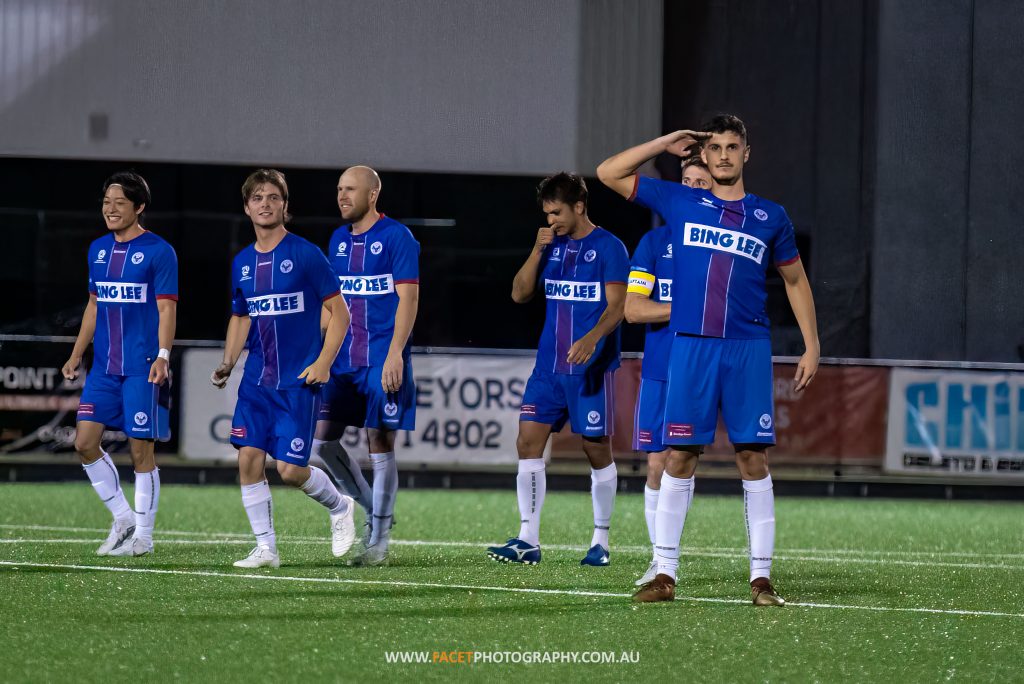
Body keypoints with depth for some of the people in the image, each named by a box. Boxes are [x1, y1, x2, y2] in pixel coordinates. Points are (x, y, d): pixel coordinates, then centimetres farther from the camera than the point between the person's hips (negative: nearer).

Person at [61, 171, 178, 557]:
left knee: (140, 449, -3)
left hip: (142, 368, -6)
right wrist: (77, 355, 17)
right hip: (104, 366, 6)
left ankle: (142, 535, 7)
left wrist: (163, 356, -21)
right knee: (85, 442, 0)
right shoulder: (99, 249, 13)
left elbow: (167, 309, -9)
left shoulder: (158, 251, -6)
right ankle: (122, 518, 14)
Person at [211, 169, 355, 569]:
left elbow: (339, 311, -5)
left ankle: (339, 507, 22)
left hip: (299, 381, -5)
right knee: (249, 458, -6)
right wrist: (227, 364, 6)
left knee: (290, 469, -8)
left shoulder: (305, 254, -7)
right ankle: (265, 548, 4)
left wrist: (324, 363, -14)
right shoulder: (242, 262, 9)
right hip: (257, 379, 5)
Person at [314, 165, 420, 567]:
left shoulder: (396, 237, -7)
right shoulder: (339, 240, 14)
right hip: (344, 360, 7)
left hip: (383, 358, -7)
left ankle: (379, 541, 3)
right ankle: (373, 510, 19)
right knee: (322, 439, 2)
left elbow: (408, 298, -12)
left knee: (380, 443, -4)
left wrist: (395, 354, -19)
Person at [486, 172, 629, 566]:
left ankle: (601, 542, 11)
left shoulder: (609, 248, -6)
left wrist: (592, 338, -30)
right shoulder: (551, 246, 12)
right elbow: (520, 294, 10)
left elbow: (616, 305, -13)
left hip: (590, 367, -6)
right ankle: (528, 540, -3)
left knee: (597, 449, 1)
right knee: (528, 441, -4)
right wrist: (538, 250, -3)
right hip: (548, 365, 6)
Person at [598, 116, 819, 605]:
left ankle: (761, 576, 2)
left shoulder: (770, 217, 10)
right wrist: (666, 143, 8)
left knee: (753, 458, -2)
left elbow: (795, 280, 18)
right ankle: (665, 573, 4)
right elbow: (609, 173, 12)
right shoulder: (679, 203, 9)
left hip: (748, 349, 0)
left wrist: (811, 346, 11)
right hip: (690, 347, 0)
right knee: (680, 456, -1)